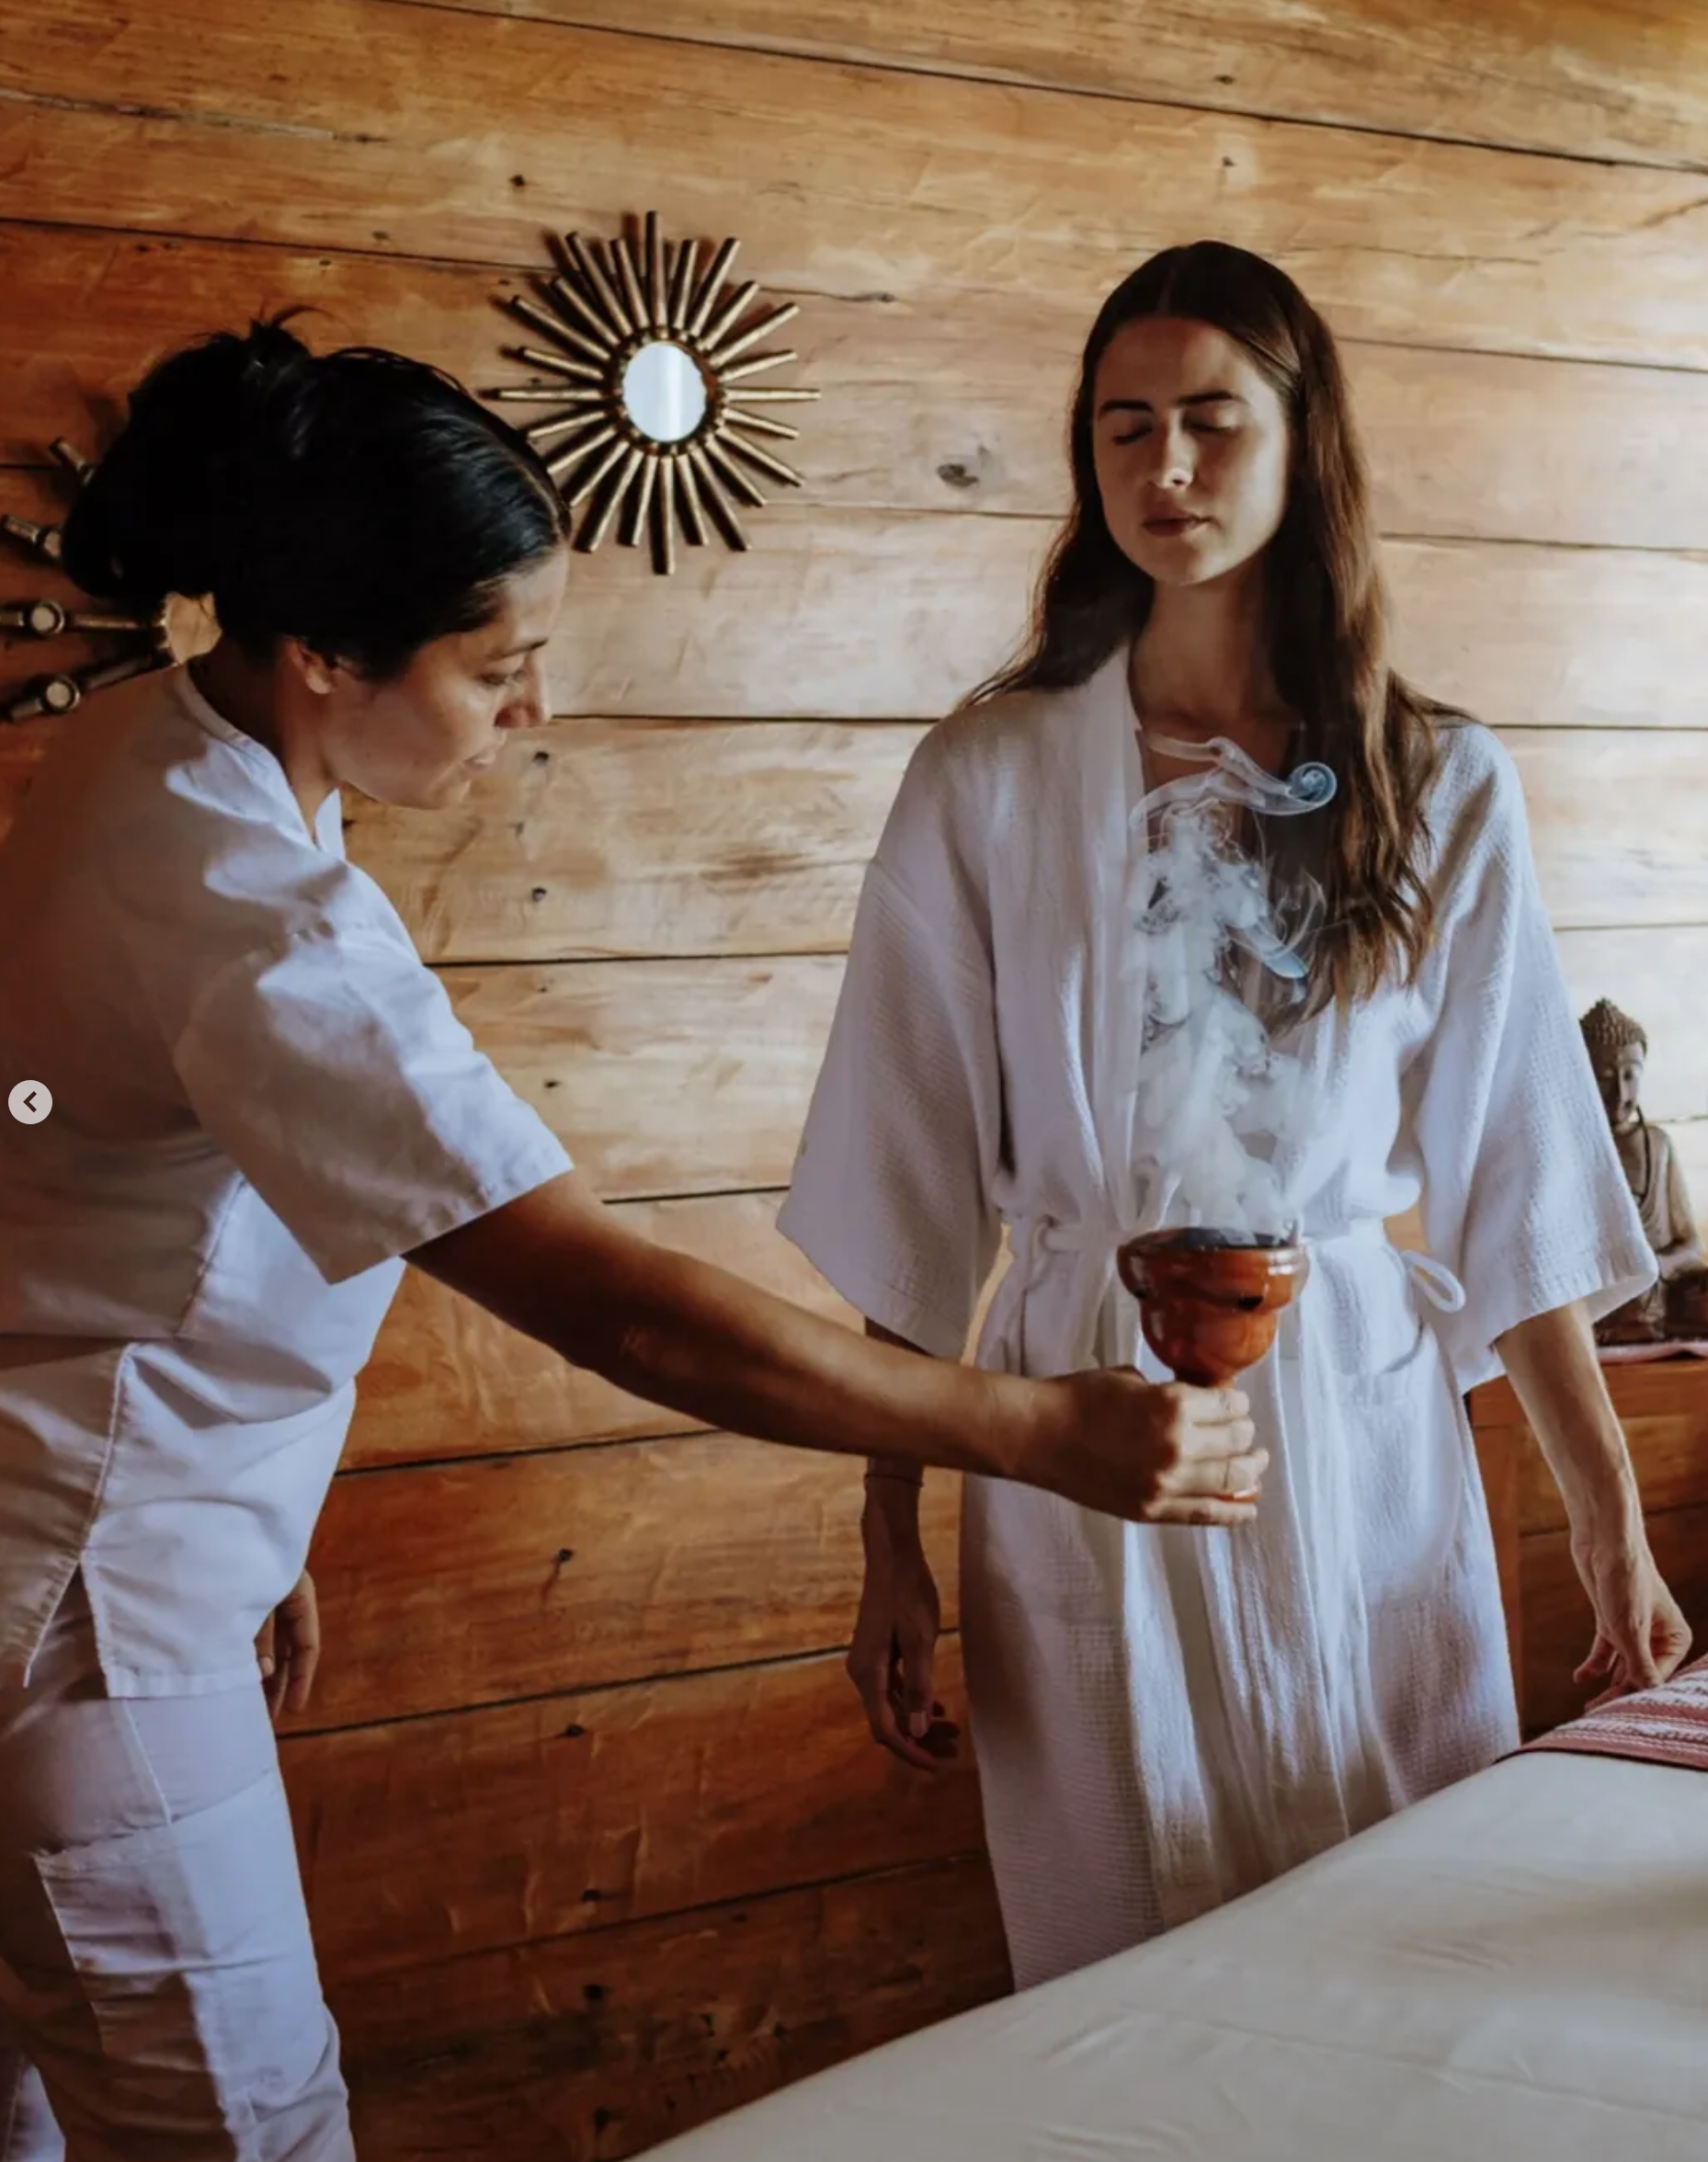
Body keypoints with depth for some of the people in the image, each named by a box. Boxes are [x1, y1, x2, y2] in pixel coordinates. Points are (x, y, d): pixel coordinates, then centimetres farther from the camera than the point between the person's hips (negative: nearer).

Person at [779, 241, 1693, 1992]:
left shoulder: (1441, 792, 2)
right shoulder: (985, 783, -2)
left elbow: (1512, 1183, 3)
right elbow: (915, 1192, 0)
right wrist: (891, 1547, 0)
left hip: (1357, 1432, 1)